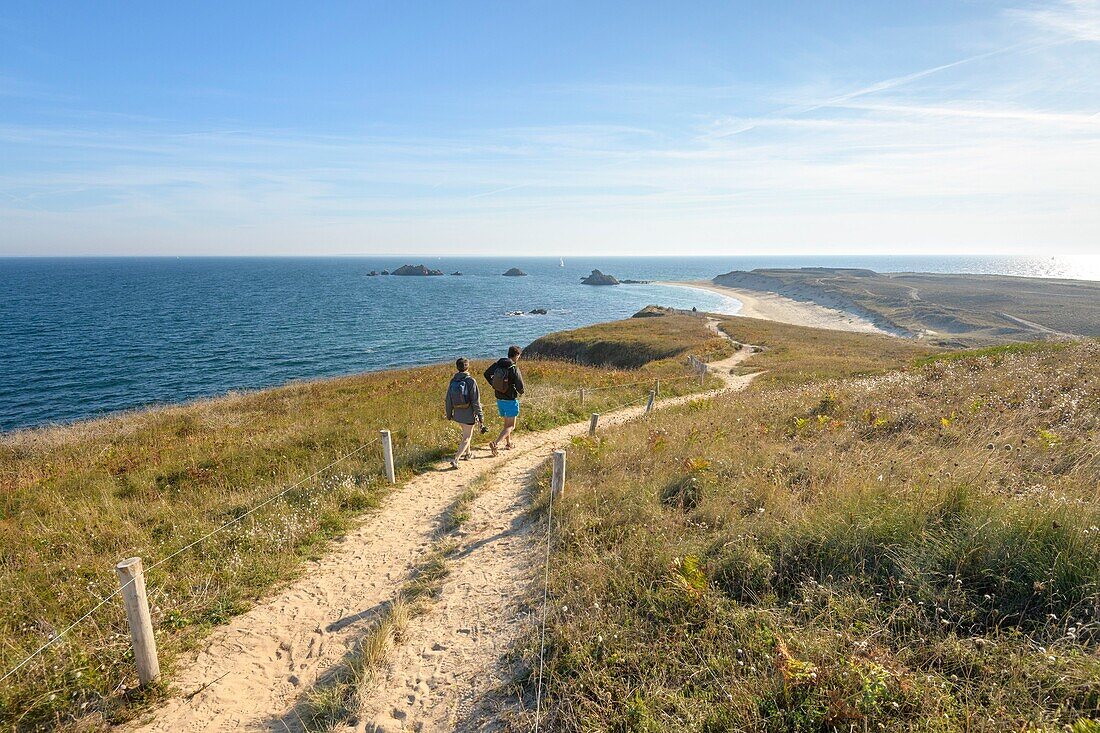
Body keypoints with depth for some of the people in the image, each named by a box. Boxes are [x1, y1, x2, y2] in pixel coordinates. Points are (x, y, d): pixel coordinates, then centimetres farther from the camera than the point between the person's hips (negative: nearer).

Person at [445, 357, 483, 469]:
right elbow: (475, 401, -16)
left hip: (457, 414, 6)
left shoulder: (453, 381, -2)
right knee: (466, 437, 3)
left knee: (467, 433, 27)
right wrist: (480, 416, -8)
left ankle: (467, 454, 41)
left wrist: (449, 414, 18)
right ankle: (456, 459, -9)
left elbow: (449, 400, 5)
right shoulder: (471, 381, -18)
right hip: (469, 414, -6)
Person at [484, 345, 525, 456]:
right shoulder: (514, 369, -21)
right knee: (511, 426, 1)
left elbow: (487, 374, 12)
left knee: (507, 422, 25)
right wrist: (520, 392, -1)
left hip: (499, 399, 7)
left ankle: (508, 443, 37)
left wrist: (494, 385, 20)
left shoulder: (498, 364, -1)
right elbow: (520, 386, -24)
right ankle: (495, 443, -14)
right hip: (510, 400, -7)